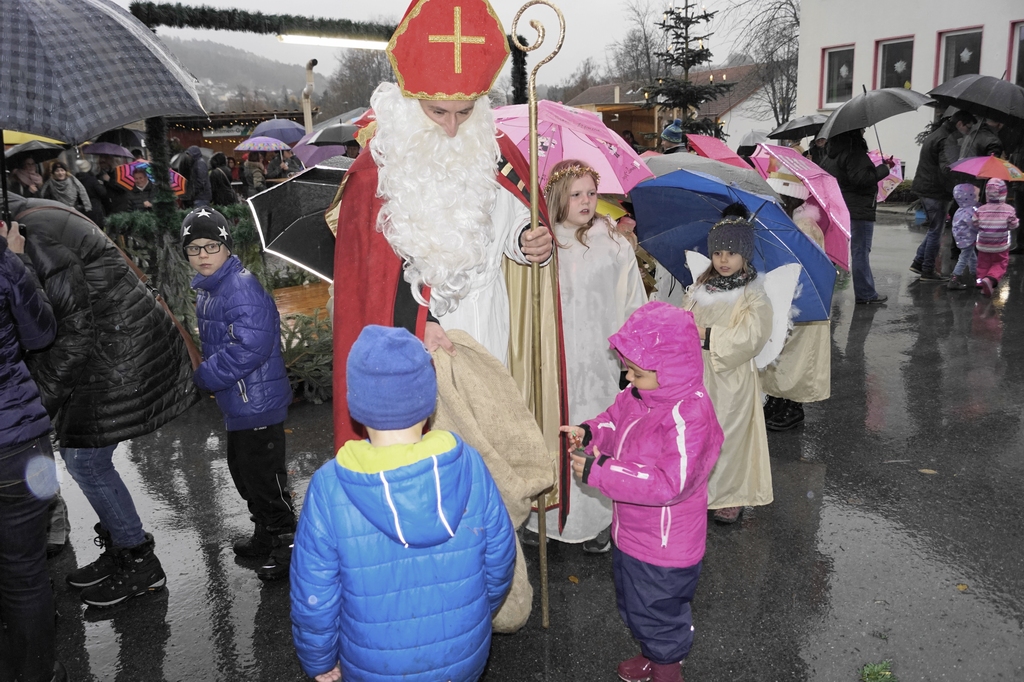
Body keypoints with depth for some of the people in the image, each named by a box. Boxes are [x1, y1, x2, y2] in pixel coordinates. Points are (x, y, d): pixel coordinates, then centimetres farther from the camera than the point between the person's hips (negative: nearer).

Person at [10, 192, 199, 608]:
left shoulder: (35, 235, -17)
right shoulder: (39, 220, 15)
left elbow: (76, 324, -21)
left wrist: (42, 394, -12)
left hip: (119, 355, -10)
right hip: (113, 350, 10)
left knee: (85, 461, 0)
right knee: (79, 455, 16)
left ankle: (141, 564, 15)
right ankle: (119, 550, 30)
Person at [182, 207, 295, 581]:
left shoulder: (243, 288, -22)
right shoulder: (206, 289, 10)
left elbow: (249, 348, -29)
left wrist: (202, 375, -20)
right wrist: (204, 370, 8)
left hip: (258, 404, -10)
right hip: (236, 403, 11)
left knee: (264, 476, 0)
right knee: (243, 471, 22)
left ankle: (286, 542, 17)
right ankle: (264, 536, 39)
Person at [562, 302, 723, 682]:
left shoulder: (689, 417, -33)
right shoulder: (639, 394, -7)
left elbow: (669, 484, -37)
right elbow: (616, 422, 12)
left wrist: (599, 473, -35)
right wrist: (590, 432, -9)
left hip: (665, 549, -9)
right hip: (632, 534, 9)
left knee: (658, 615, 16)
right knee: (634, 605, 31)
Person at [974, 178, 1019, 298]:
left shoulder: (981, 210, -10)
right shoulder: (1009, 210, -11)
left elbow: (975, 224, -4)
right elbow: (1013, 225, -4)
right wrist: (1017, 222, 17)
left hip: (983, 245, 1)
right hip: (1001, 247, -1)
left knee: (983, 265, 15)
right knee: (1000, 264, 10)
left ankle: (983, 284, 10)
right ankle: (990, 279, -16)